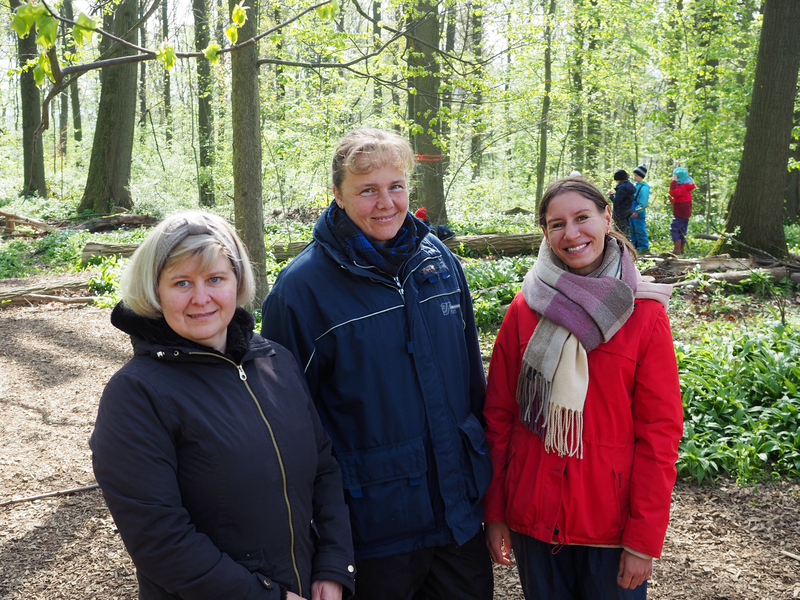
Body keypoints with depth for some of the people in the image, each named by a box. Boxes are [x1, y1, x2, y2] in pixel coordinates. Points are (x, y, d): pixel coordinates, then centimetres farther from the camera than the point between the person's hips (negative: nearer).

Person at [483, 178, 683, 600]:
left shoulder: (644, 313, -6)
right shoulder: (524, 309, -1)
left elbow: (660, 431, -7)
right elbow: (498, 415, 1)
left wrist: (644, 539, -10)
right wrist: (494, 514, 1)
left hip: (612, 520, -1)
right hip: (532, 515, 2)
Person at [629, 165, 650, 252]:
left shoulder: (644, 187, -15)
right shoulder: (636, 186, 13)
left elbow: (643, 203, -19)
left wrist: (637, 211, -21)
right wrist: (630, 211, 18)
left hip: (639, 214, -9)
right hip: (632, 213, 9)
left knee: (640, 230, -5)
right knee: (632, 229, 17)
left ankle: (644, 247, 3)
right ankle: (634, 244, 29)